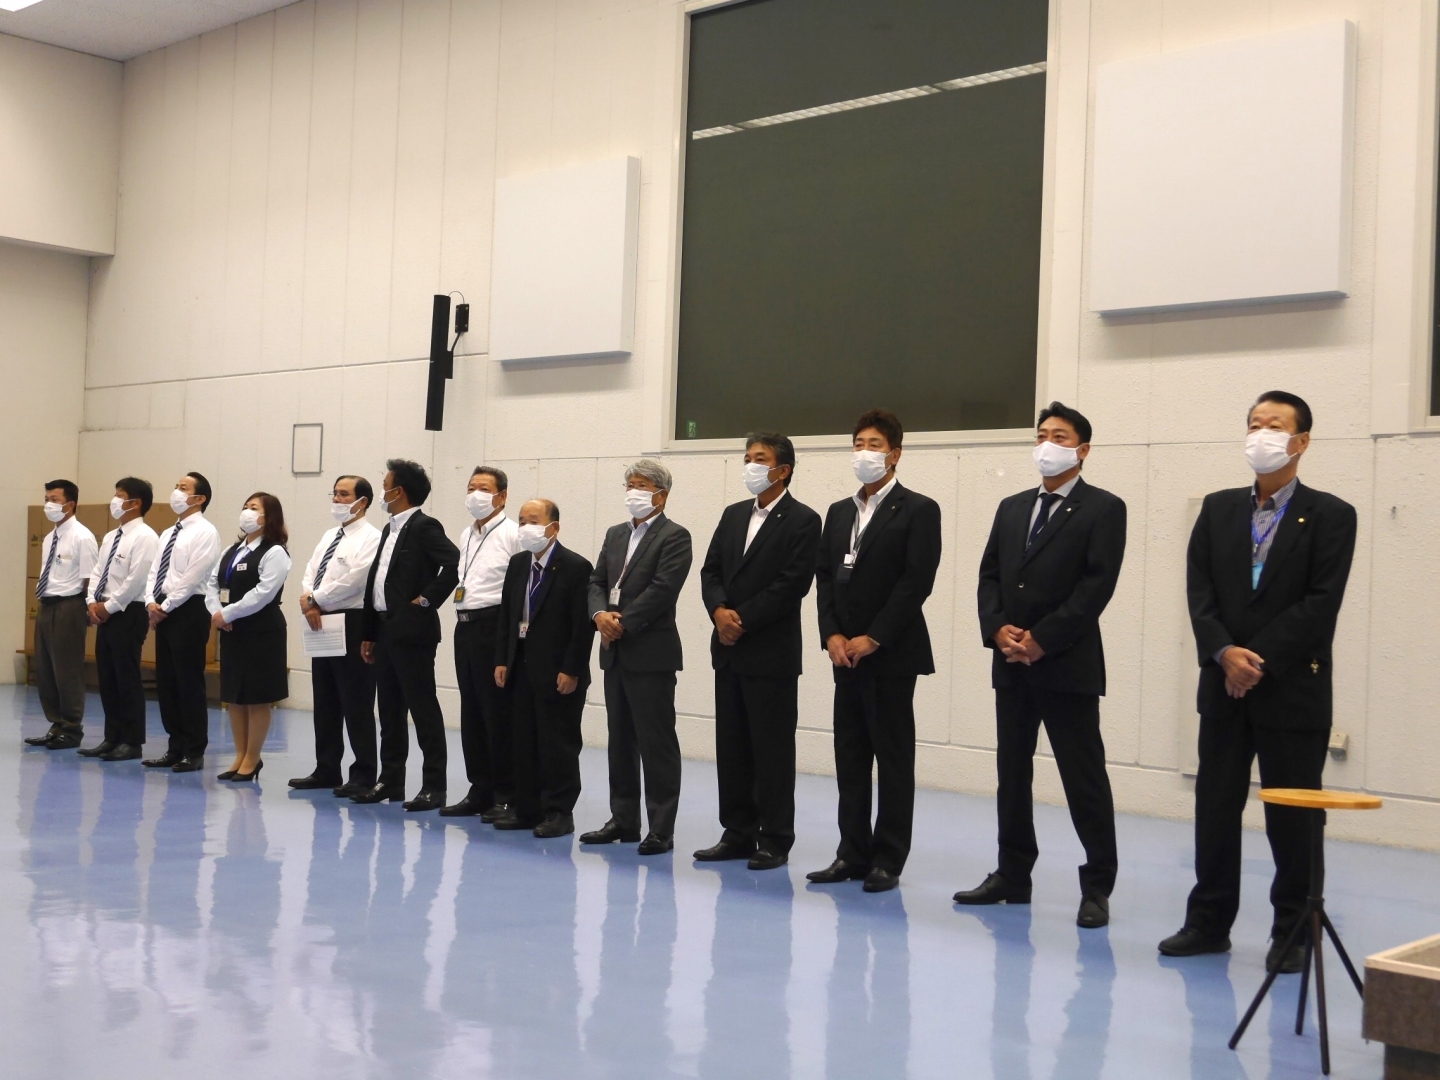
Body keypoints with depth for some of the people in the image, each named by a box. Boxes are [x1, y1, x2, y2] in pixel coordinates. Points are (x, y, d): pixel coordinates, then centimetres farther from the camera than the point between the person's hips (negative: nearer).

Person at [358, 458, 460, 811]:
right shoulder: (390, 529, 18)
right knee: (390, 710, 14)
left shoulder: (424, 526, -10)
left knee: (423, 709, -4)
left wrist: (428, 600, -17)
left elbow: (454, 564, -24)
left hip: (412, 631, -9)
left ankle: (434, 786, 1)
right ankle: (390, 780, 22)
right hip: (386, 631, 9)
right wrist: (369, 634, 17)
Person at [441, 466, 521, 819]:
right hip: (465, 625, 8)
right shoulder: (467, 535, 17)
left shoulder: (512, 535, -10)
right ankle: (479, 791, 20)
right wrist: (462, 614, 13)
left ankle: (505, 794, 4)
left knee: (498, 713, -4)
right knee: (471, 712, 11)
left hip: (495, 626, -8)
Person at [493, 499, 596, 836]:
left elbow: (583, 624, -14)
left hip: (558, 673, -7)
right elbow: (506, 616, 13)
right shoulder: (517, 564, 10)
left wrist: (571, 671, -17)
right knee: (525, 742, 11)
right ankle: (527, 808, 20)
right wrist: (502, 660, 6)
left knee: (558, 744, 0)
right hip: (521, 668, 7)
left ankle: (559, 812, 8)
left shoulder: (576, 567, -11)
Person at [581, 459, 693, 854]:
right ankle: (623, 819, 21)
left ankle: (661, 829, 1)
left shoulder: (674, 537, -7)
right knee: (620, 739, 12)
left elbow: (663, 589, -16)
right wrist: (601, 614, -8)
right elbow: (597, 581, 12)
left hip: (651, 654, -8)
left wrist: (623, 623, -16)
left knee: (657, 742, -4)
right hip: (616, 652, 8)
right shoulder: (616, 534, 17)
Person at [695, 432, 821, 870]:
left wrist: (743, 619, -15)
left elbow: (792, 585, -15)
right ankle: (738, 834, 18)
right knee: (731, 747, 10)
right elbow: (710, 571, 10)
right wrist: (720, 611, -9)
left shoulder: (802, 521, -6)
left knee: (773, 750, -1)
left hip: (772, 653, -7)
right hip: (728, 651, 7)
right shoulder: (733, 515, 15)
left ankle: (775, 841, 7)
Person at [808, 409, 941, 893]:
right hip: (845, 653, 6)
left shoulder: (918, 510, -4)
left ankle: (889, 859, 6)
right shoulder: (839, 512, 16)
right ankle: (853, 853, 15)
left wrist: (873, 639, -16)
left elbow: (917, 581, -12)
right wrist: (832, 636, -4)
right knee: (850, 757, 8)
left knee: (893, 759, 0)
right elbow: (824, 577, 11)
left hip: (892, 654, -6)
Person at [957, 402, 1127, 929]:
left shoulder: (1103, 509, -2)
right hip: (1011, 664, 6)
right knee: (1011, 773, 11)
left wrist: (1043, 638, -16)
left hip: (1068, 664, -6)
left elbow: (1097, 585, -11)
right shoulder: (1011, 508, 17)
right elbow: (989, 575, 11)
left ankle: (1097, 888, 5)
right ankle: (1013, 875, 20)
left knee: (1084, 778, -2)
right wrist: (998, 629, -7)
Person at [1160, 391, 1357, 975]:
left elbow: (1321, 603, -10)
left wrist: (1260, 659, -15)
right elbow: (1199, 590, 2)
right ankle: (1209, 921, 19)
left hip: (1294, 687, -4)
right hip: (1223, 685, 4)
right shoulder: (1218, 508, 10)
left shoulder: (1330, 516, -2)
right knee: (1215, 806, 8)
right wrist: (1226, 653, -12)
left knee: (1292, 815, 3)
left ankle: (1293, 932, 15)